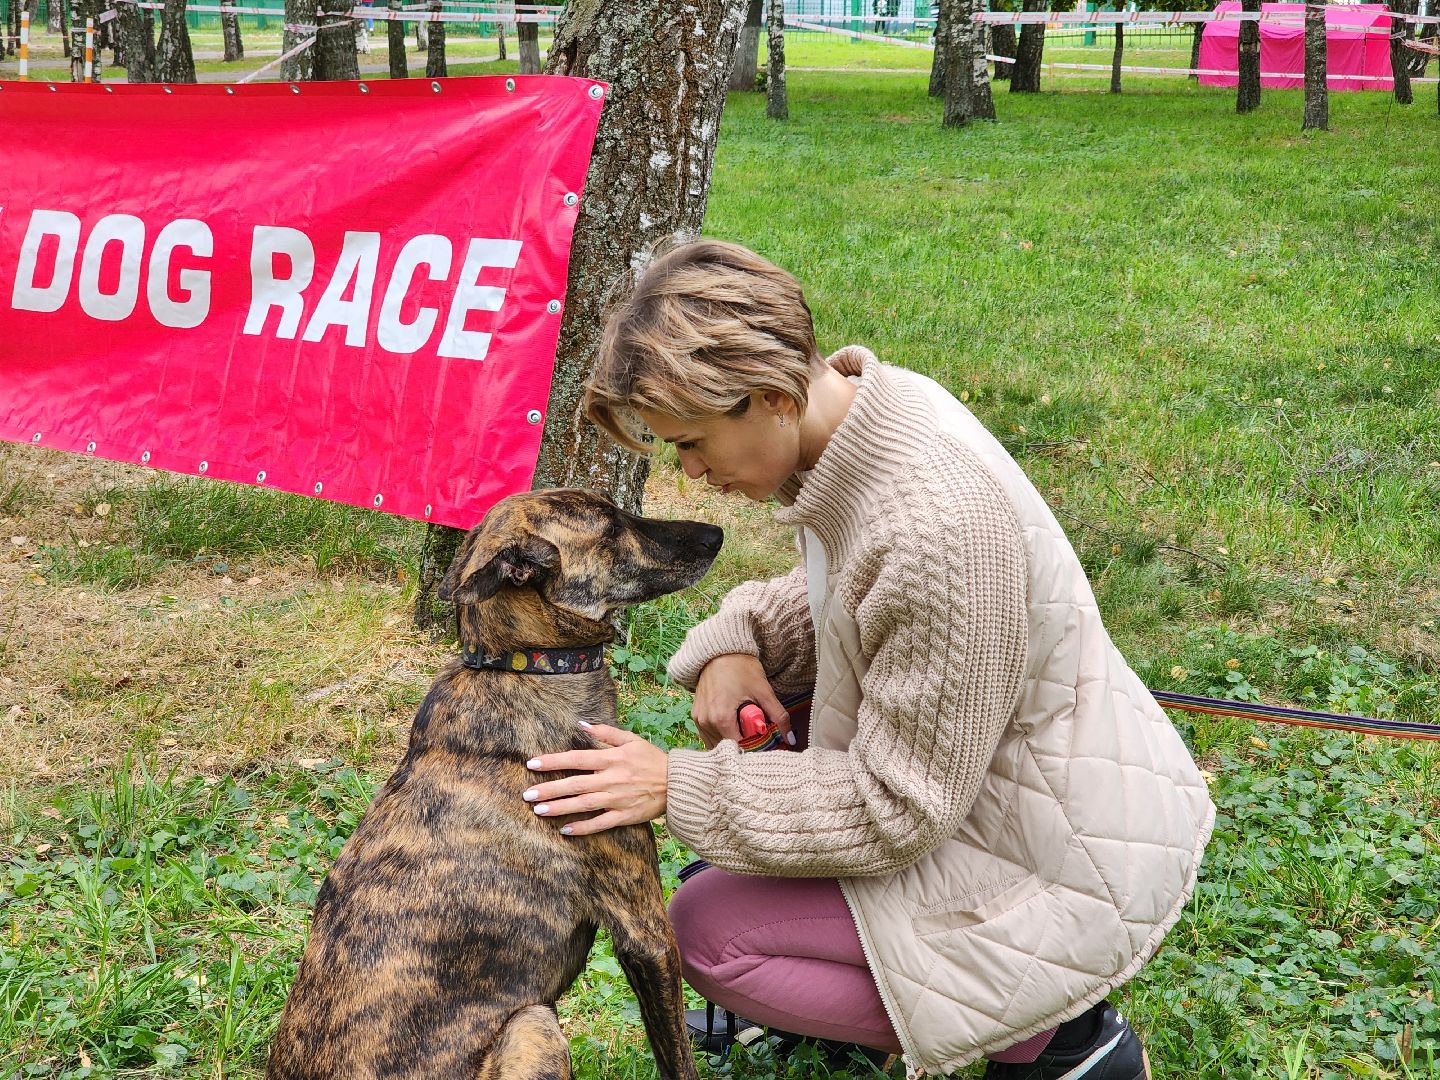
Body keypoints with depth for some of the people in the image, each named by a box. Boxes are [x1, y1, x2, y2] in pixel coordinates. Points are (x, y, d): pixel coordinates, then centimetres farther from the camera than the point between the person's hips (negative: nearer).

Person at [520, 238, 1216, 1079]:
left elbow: (896, 808, -24)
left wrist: (681, 787, -21)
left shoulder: (938, 522, -34)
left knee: (708, 932, -10)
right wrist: (738, 643, -6)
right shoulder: (867, 410, -6)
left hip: (1071, 869, -9)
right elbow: (846, 599, 14)